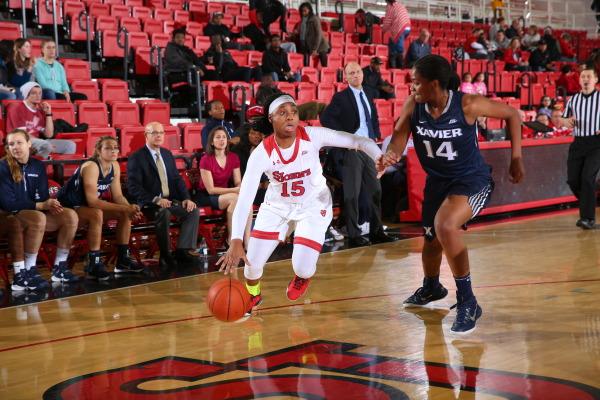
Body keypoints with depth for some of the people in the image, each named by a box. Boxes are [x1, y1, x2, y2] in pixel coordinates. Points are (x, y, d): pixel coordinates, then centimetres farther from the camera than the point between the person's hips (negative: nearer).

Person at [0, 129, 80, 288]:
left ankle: (59, 268, -7)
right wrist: (41, 205, -21)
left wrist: (50, 204, -19)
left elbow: (43, 195, 7)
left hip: (34, 212, 6)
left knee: (70, 215, -14)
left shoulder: (38, 166, 7)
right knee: (39, 218, -37)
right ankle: (28, 272, -30)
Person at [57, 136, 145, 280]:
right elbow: (92, 201, -32)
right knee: (97, 214, -36)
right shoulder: (90, 166, -26)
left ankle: (122, 260, 3)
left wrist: (130, 207, -22)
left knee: (126, 213, -4)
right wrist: (124, 208, -33)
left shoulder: (115, 166, -1)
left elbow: (118, 196, 0)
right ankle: (94, 264, -29)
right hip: (68, 208, -8)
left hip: (87, 207, 9)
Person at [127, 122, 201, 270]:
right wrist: (156, 200, -24)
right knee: (163, 213, -36)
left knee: (193, 211, -17)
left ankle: (182, 250, -15)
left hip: (171, 200, 6)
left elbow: (177, 179, 16)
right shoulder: (136, 158, -5)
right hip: (150, 203, -6)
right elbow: (134, 187, -13)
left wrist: (186, 198, -2)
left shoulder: (167, 154, 16)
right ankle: (165, 255, -23)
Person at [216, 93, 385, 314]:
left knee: (303, 268, -11)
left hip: (313, 205, 0)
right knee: (252, 263, -1)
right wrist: (236, 242, -40)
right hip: (277, 206, 1)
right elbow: (244, 199, -30)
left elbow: (359, 141, -23)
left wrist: (380, 158, -44)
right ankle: (253, 295, 36)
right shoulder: (262, 153, -26)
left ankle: (302, 276, 30)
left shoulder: (312, 136, -24)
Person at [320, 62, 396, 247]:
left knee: (375, 190, 11)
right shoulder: (341, 97, -9)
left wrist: (376, 135, 10)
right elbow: (325, 118, -18)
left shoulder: (368, 93, 11)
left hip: (369, 148, 7)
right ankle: (354, 235, 5)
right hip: (352, 149, -7)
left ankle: (376, 231, 21)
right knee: (352, 193, -2)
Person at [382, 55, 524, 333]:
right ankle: (431, 288, 55)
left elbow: (512, 115, -10)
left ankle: (467, 302, -17)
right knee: (431, 238, 22)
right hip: (437, 180, 6)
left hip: (472, 180, -6)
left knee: (445, 226, -32)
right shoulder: (413, 105, -13)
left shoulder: (467, 105, -24)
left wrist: (516, 158, -10)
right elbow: (400, 134, -16)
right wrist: (391, 154, -40)